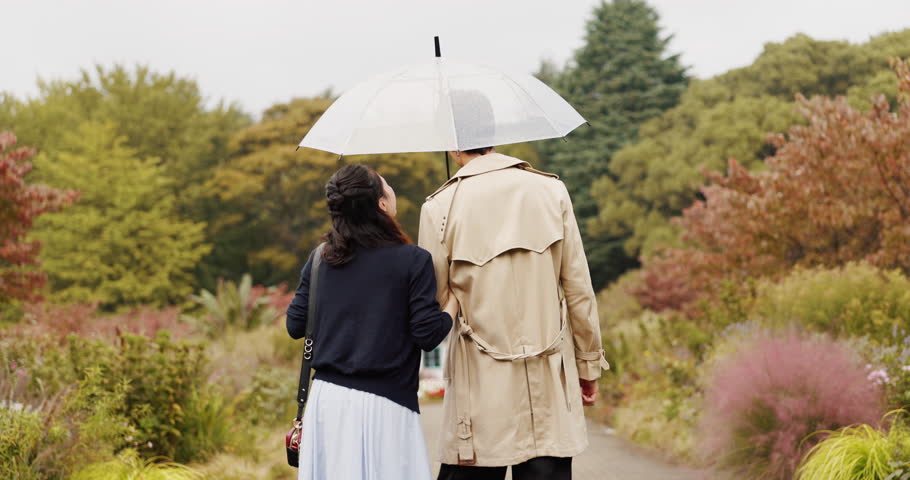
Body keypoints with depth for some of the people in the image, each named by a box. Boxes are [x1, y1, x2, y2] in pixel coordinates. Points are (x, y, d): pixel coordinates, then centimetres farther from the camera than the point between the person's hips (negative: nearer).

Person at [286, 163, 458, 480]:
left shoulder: (320, 259, 4)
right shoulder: (412, 260, -8)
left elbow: (295, 326, 9)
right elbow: (427, 335, -9)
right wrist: (455, 299, 8)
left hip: (327, 398, 4)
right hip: (383, 404, -4)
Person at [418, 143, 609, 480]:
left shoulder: (440, 207, -5)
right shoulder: (552, 190, 0)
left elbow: (432, 299, 3)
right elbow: (578, 289, 3)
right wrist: (589, 364, 12)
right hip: (550, 377, 1)